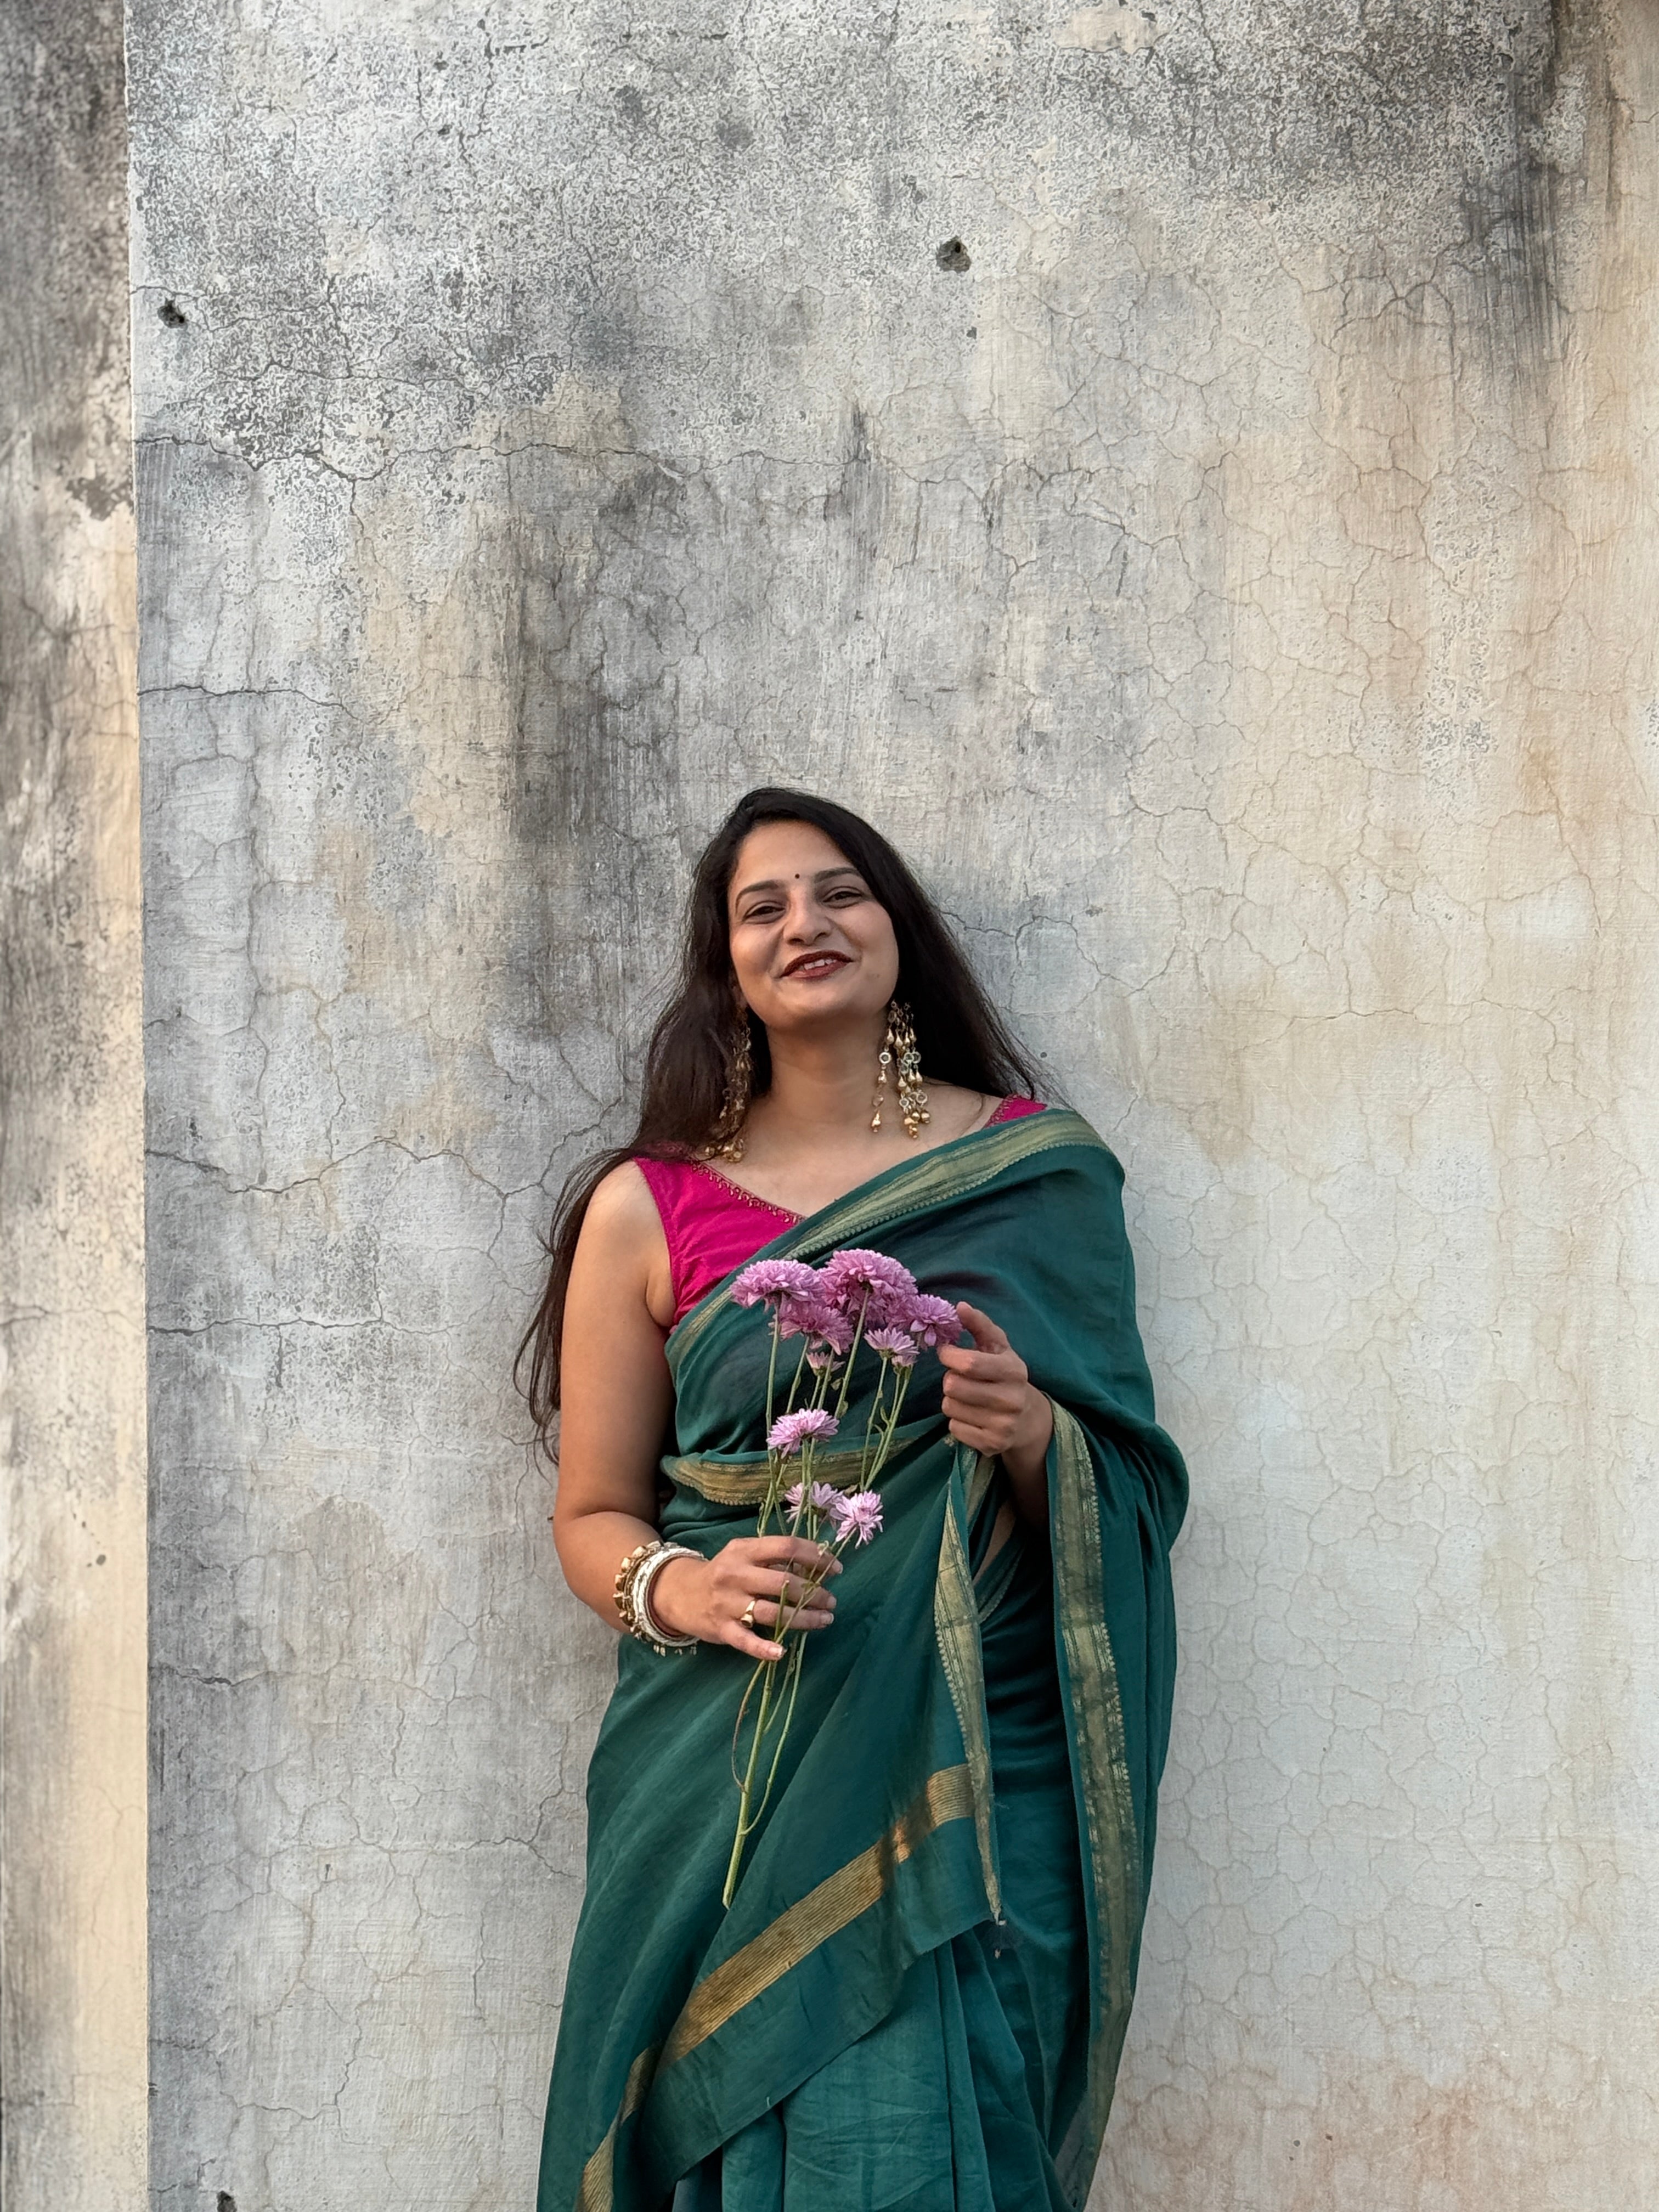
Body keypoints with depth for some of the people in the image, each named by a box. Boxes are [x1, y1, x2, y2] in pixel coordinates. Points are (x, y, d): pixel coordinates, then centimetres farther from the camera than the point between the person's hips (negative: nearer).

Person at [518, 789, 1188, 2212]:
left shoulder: (1036, 1163, 7)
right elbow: (594, 1516, 9)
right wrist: (685, 1590, -13)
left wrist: (1033, 1434, -13)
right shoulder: (648, 1206, 5)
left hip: (977, 1772, 0)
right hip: (736, 1774, 0)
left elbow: (1128, 1484, 8)